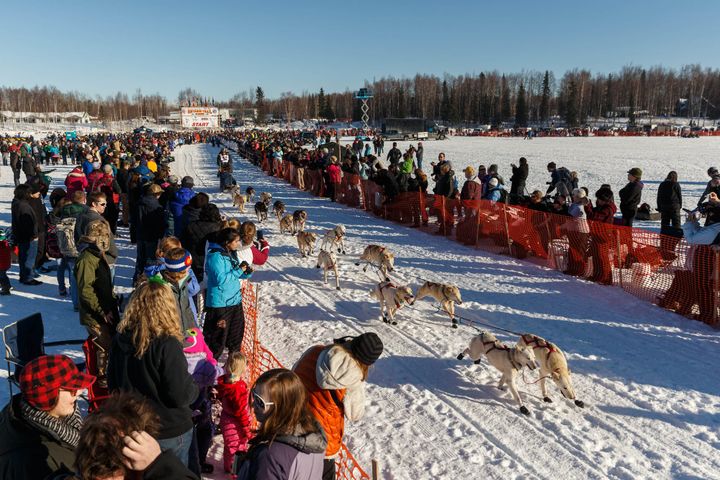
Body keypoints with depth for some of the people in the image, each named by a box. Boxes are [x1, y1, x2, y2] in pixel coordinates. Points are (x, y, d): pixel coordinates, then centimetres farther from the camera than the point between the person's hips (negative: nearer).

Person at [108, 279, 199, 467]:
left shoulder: (120, 340, -7)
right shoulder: (166, 345, -27)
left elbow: (113, 384, 6)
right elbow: (180, 396, -24)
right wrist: (195, 388, -4)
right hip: (170, 432, -5)